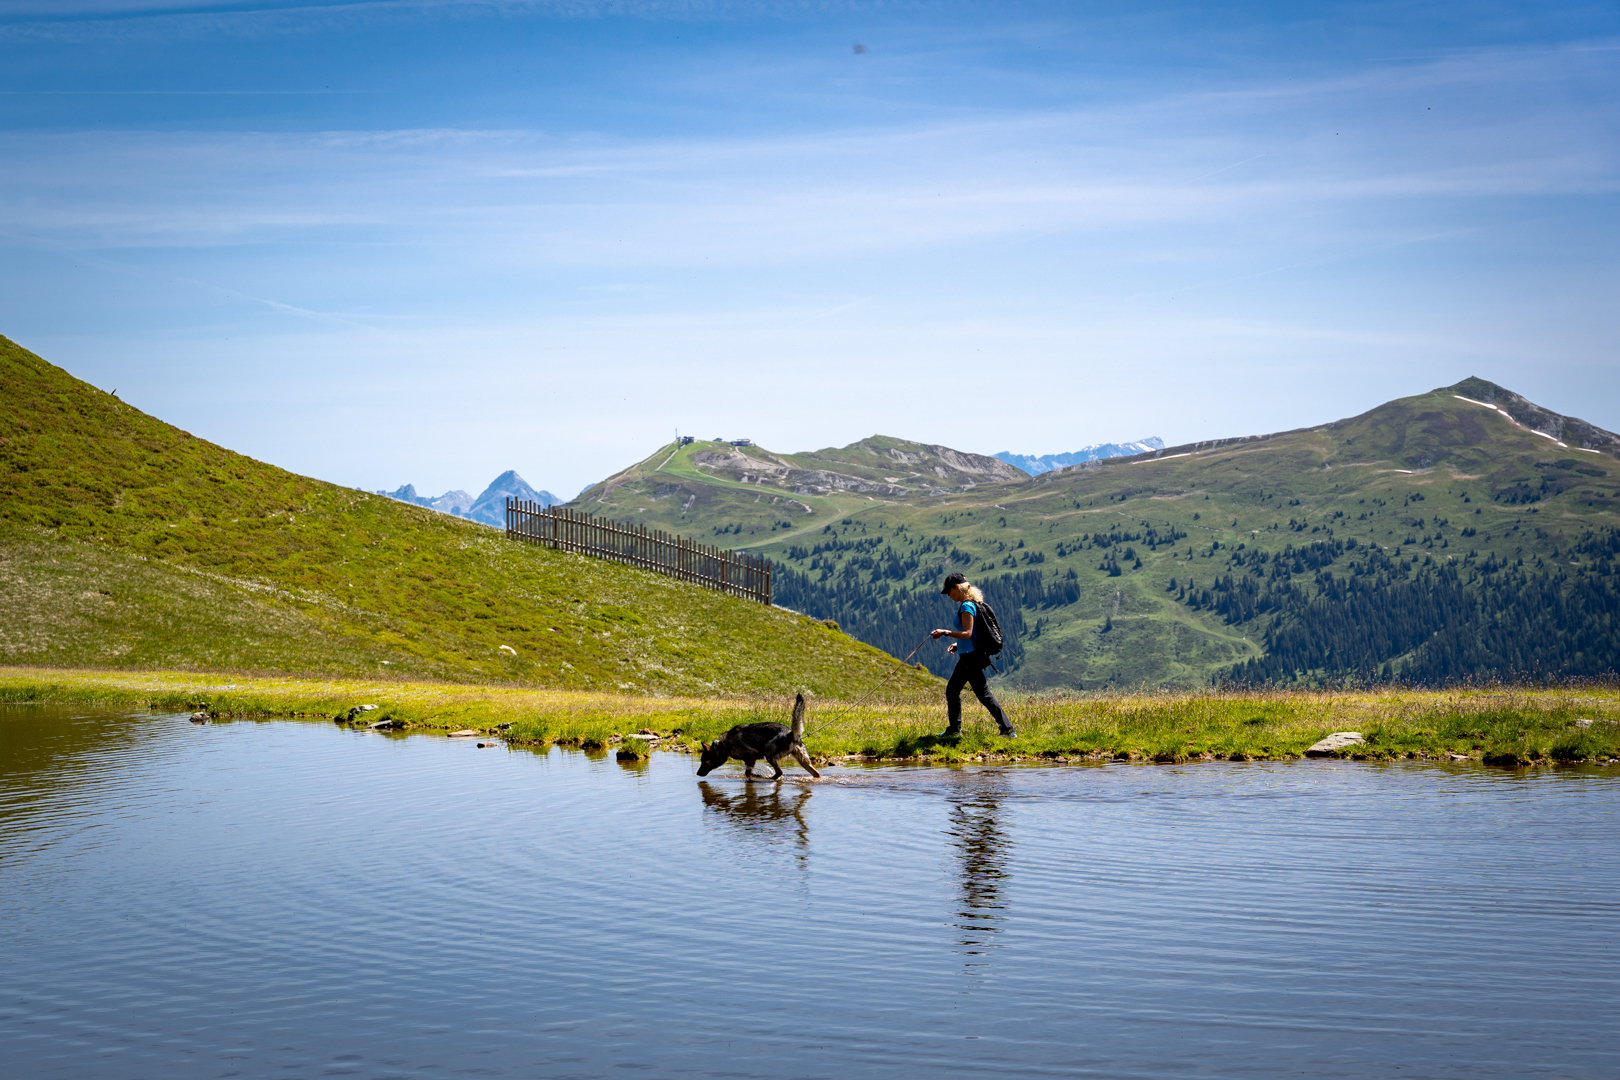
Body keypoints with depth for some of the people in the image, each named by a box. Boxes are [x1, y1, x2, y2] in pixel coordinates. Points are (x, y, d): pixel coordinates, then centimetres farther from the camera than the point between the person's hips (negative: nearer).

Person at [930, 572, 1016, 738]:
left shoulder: (966, 607, -17)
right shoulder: (970, 604, 14)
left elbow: (967, 633, -25)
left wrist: (945, 633, -27)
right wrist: (958, 644, 17)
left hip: (971, 658, -11)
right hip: (966, 657, 11)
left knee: (983, 694, -8)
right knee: (952, 690, 16)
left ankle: (1008, 730, -7)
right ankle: (954, 729, 25)